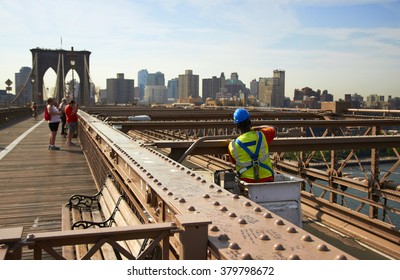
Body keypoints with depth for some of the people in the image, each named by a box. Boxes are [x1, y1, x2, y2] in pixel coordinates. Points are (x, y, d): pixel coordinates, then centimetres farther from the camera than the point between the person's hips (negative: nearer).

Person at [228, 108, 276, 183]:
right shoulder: (262, 136, -11)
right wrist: (253, 129, 19)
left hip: (247, 181, -1)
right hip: (266, 180, 1)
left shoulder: (232, 146, -12)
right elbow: (272, 130, 14)